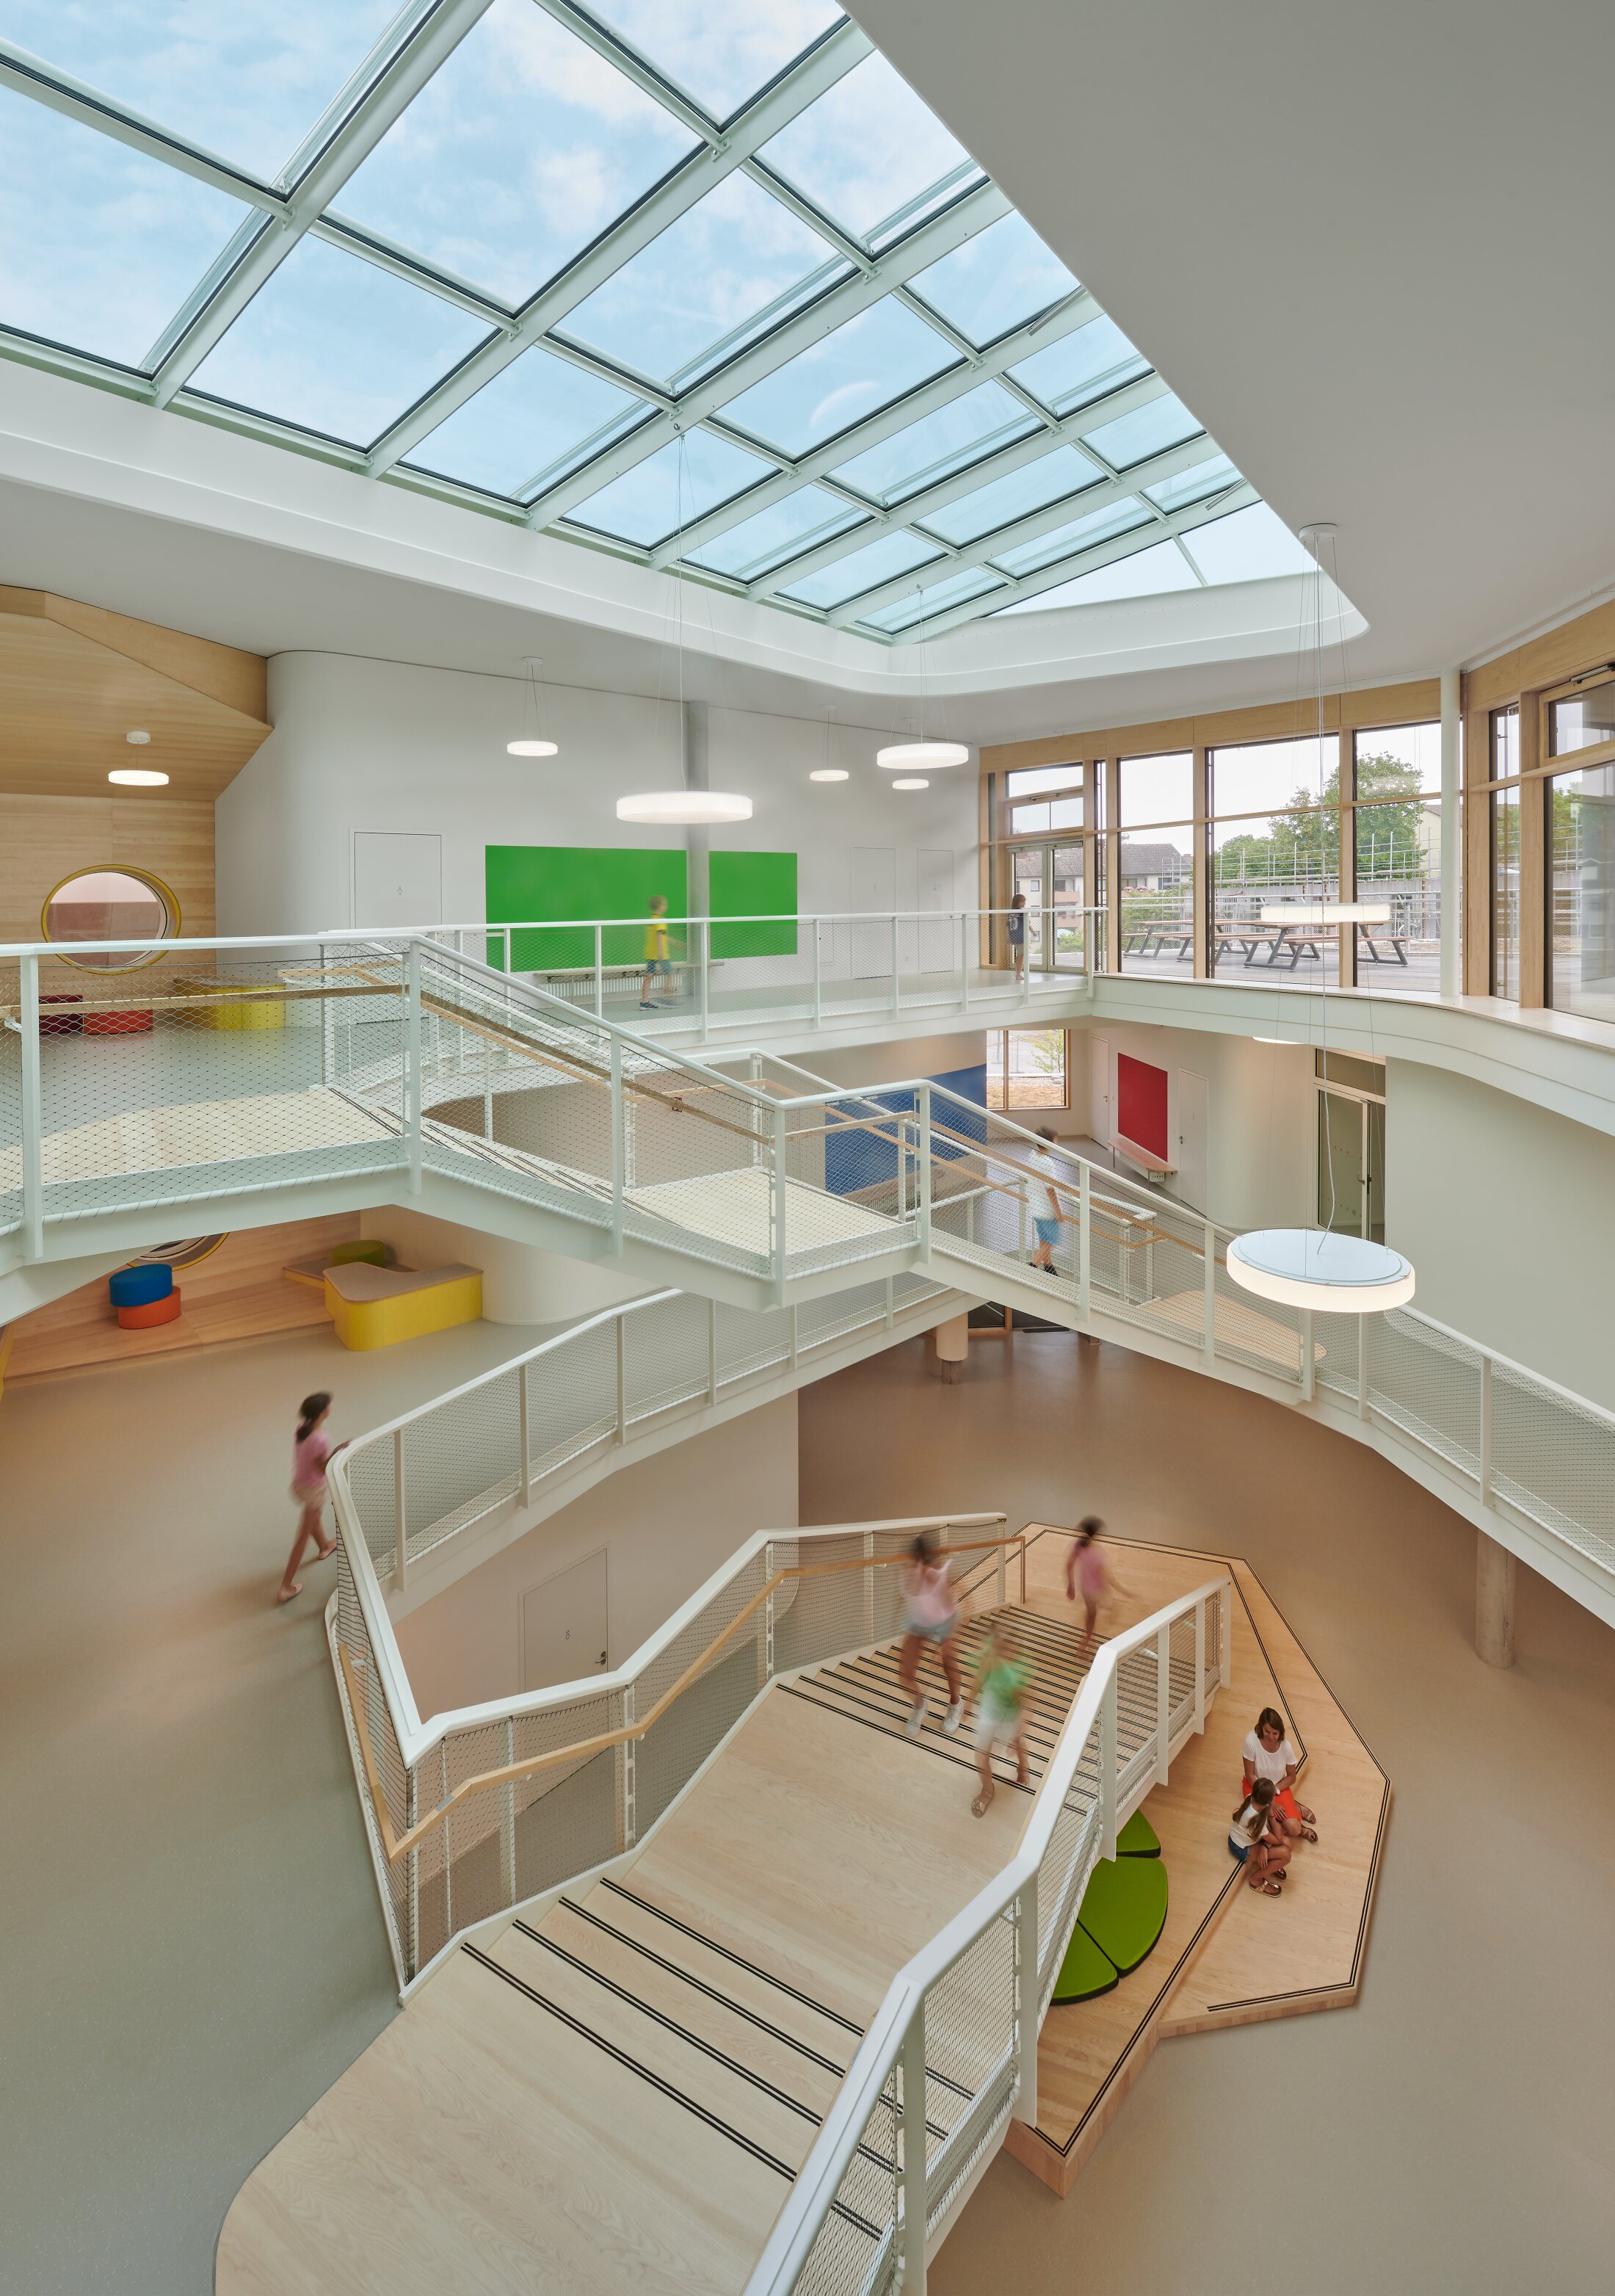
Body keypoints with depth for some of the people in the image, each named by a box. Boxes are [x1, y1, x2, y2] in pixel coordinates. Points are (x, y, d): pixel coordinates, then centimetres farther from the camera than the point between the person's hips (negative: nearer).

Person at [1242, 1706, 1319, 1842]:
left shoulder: (1286, 1746, -20)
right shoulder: (1251, 1741, -29)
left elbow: (1291, 1777, -3)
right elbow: (1249, 1775, -18)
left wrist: (1274, 1790, -16)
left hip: (1279, 1786, 1)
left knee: (1294, 1829, -21)